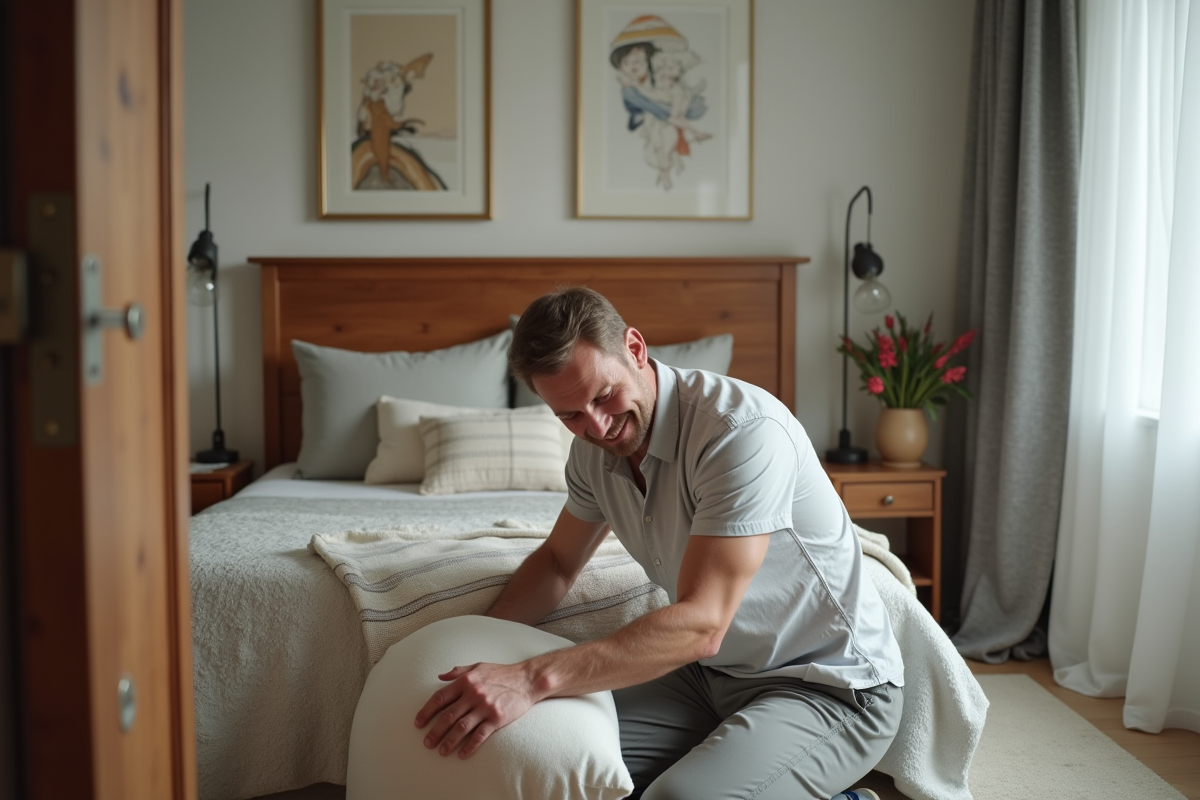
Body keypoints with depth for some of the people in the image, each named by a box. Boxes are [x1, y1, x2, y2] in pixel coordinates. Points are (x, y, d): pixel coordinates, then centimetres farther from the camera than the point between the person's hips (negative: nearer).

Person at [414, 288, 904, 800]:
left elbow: (700, 625, -32)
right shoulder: (596, 448, -1)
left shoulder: (744, 430, -27)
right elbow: (558, 560, 14)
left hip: (832, 686, -7)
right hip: (714, 673, 7)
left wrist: (534, 679, -38)